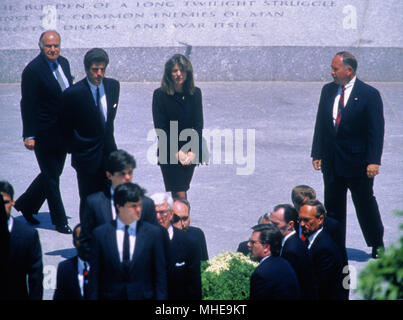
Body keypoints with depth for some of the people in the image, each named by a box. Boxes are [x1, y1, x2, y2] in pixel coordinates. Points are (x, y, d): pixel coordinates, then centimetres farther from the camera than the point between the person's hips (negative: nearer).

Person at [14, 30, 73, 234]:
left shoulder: (63, 63, 7)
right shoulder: (33, 70, -15)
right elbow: (27, 104, -15)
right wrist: (29, 135, -17)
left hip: (63, 132, 8)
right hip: (44, 133, -8)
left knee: (52, 174, 17)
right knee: (52, 177, 2)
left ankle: (26, 204, 35)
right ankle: (60, 221, 12)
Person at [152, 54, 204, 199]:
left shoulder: (195, 93, 5)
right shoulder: (160, 94, -5)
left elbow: (198, 125, 4)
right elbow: (160, 128, -7)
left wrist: (193, 151, -8)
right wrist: (177, 153, -12)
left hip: (190, 152, 4)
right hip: (169, 153, -4)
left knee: (181, 190, 8)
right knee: (180, 196, -10)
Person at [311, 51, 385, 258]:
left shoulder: (369, 94, -11)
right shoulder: (328, 91, 5)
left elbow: (376, 130, -11)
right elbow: (320, 124, 10)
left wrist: (373, 161, -17)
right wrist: (317, 154, 5)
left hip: (358, 162, -5)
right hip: (331, 162, 5)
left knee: (365, 205, 6)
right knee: (333, 206, 10)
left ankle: (377, 247, 22)